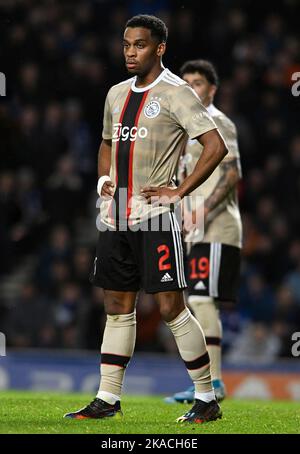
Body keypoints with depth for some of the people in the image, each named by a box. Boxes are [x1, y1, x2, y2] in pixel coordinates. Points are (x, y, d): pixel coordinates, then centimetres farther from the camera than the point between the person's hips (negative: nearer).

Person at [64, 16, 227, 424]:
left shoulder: (175, 93, -8)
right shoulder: (117, 94, 15)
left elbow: (216, 146, -15)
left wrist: (179, 191, -15)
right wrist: (103, 179, 13)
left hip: (155, 218, -7)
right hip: (115, 217, 7)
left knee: (171, 308, -7)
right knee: (118, 307, 9)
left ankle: (207, 399, 2)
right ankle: (108, 400, 14)